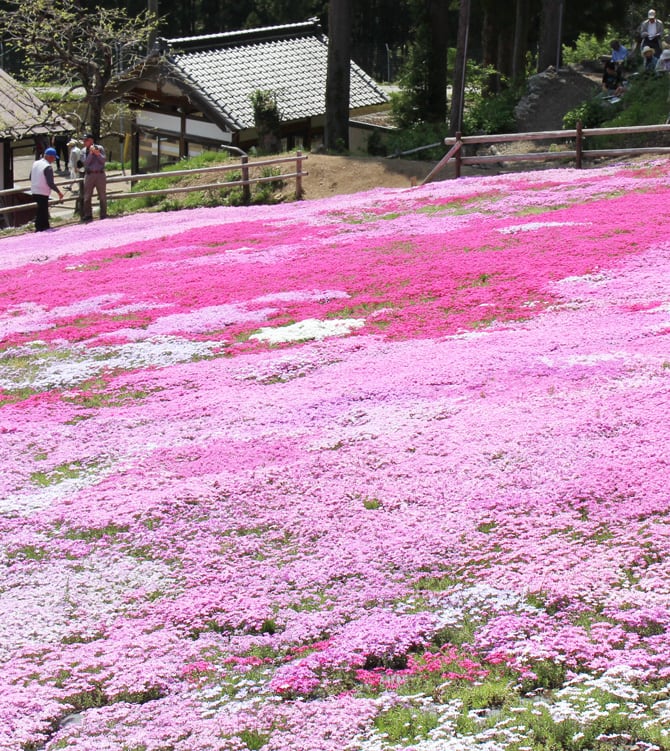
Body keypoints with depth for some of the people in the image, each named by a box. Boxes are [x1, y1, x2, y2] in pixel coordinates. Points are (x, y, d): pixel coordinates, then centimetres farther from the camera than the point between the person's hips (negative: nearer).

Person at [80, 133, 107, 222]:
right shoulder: (83, 151, 4)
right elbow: (85, 163, -8)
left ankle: (103, 215, 12)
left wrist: (98, 154, -21)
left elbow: (103, 160, -6)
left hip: (100, 174, 0)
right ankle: (87, 216, 3)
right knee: (87, 197, -1)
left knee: (102, 197, 4)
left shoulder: (100, 148, 3)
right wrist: (90, 153, -15)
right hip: (89, 175, 1)